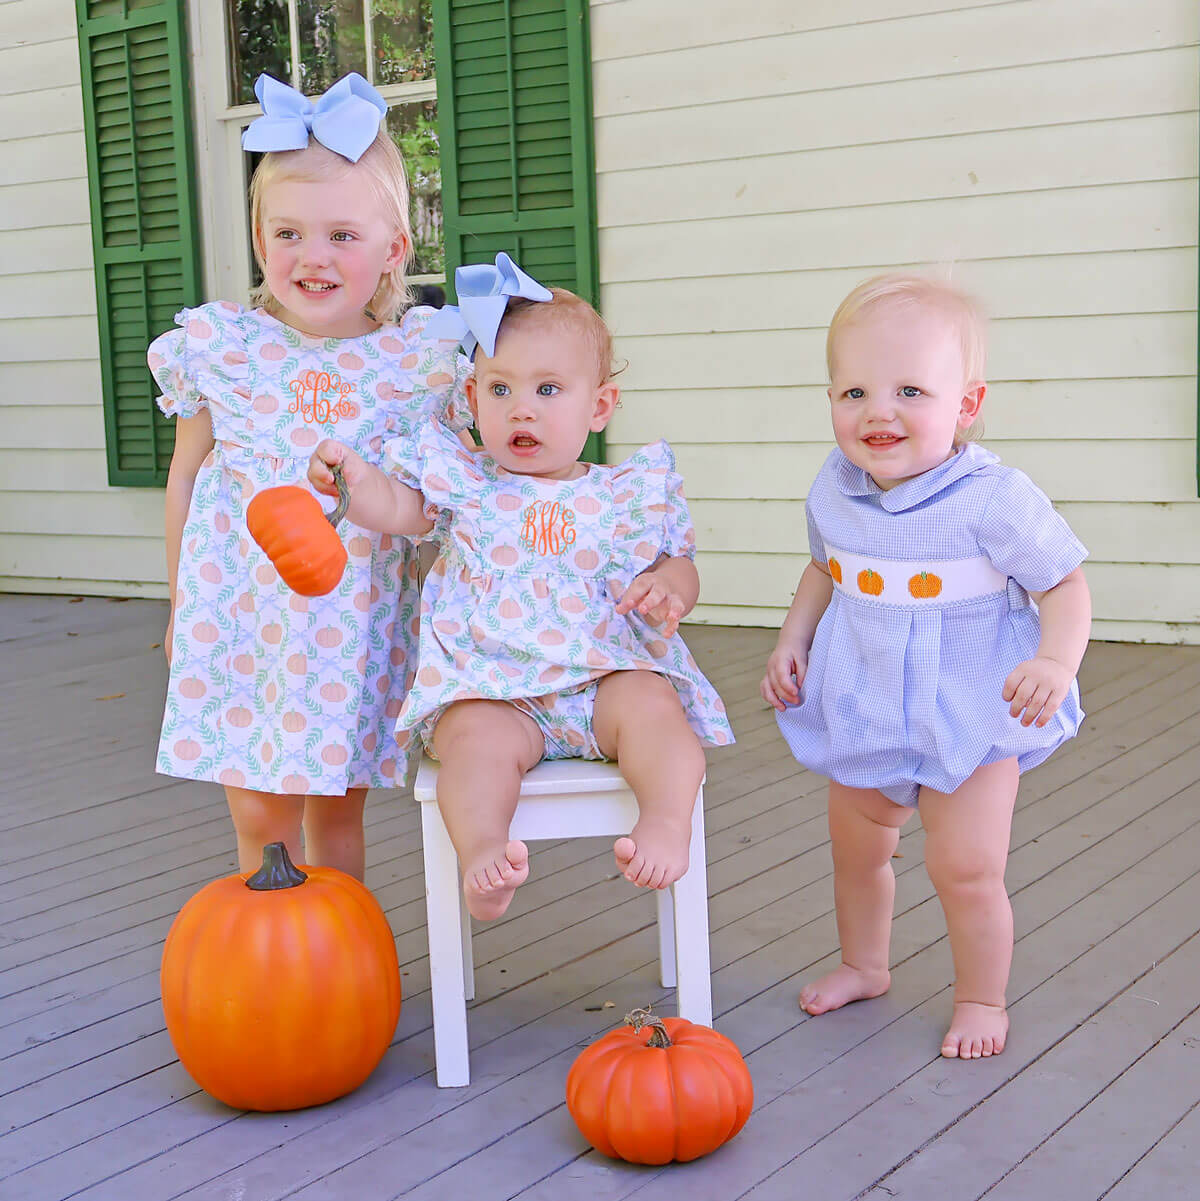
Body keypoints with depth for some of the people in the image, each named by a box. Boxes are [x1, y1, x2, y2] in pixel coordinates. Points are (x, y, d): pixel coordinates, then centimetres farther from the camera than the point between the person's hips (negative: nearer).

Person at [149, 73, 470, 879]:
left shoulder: (423, 359, -4)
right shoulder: (220, 348, -3)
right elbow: (186, 477, 8)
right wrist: (182, 603, 11)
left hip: (363, 624, 0)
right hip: (246, 618, 0)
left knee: (338, 808, 12)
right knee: (262, 814, 2)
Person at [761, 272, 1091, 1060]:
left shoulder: (994, 498, -22)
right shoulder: (834, 491, -5)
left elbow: (1065, 582, -15)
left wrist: (1057, 661, -30)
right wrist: (793, 638, 4)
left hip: (972, 716, -5)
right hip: (864, 710, 6)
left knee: (966, 868, -5)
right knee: (856, 846, 20)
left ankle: (982, 999, 20)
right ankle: (863, 965, 46)